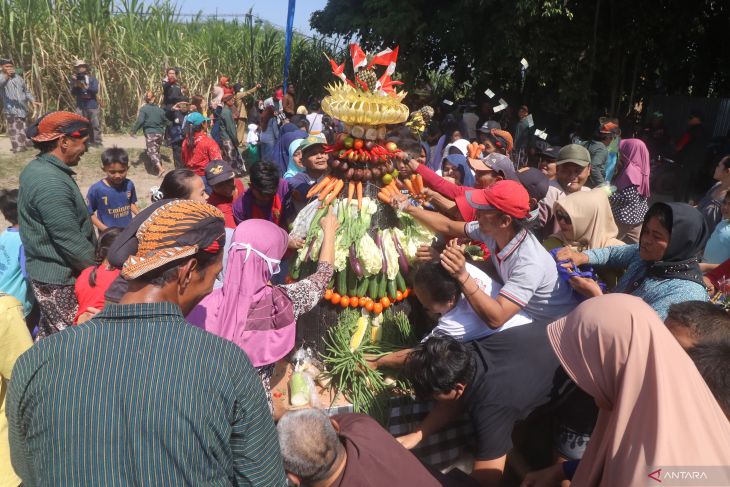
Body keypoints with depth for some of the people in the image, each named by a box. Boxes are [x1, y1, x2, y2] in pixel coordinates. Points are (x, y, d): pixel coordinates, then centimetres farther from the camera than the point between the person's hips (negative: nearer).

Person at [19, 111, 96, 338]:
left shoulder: (37, 169, 8)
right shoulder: (50, 183, -25)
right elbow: (71, 241, -24)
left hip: (48, 272, 10)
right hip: (60, 279, -10)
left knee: (49, 336, 22)